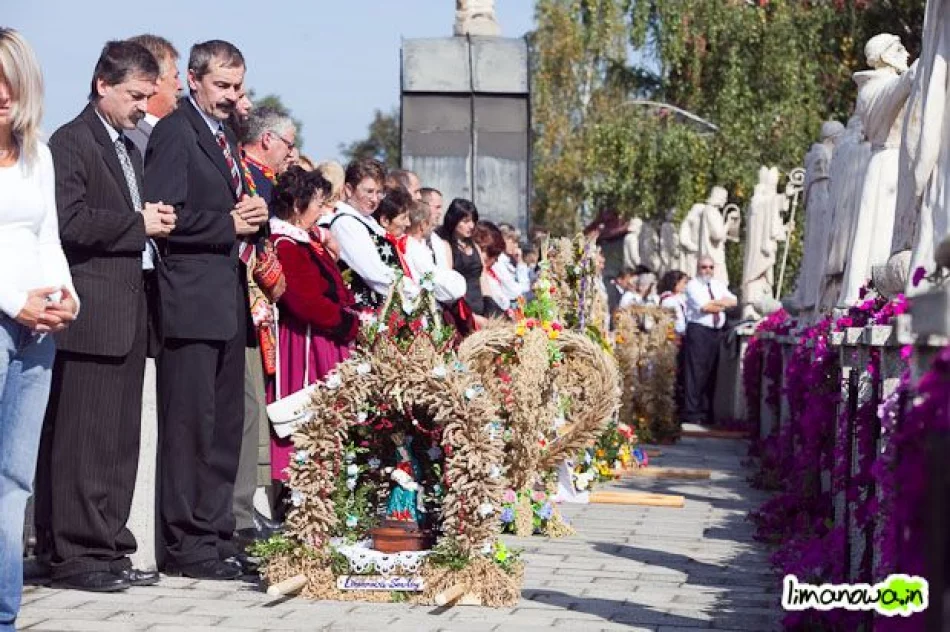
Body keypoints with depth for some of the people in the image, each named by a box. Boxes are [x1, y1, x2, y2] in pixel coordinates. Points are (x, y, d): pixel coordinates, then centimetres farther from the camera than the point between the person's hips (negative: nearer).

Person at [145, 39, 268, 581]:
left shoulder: (225, 134, 20)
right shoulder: (175, 132, -9)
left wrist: (254, 213, 5)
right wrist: (230, 224, -14)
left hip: (228, 302, 9)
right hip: (192, 301, -9)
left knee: (225, 428, 11)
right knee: (190, 426, -5)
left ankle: (218, 537, 17)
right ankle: (188, 546, 0)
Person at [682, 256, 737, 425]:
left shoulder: (719, 285, 19)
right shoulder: (693, 286, -1)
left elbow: (733, 302, 7)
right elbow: (704, 307, -14)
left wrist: (714, 303, -7)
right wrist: (722, 304, -1)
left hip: (717, 332, 6)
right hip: (698, 331, -6)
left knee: (711, 372, 7)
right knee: (696, 372, -8)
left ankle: (706, 411, 14)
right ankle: (692, 413, -6)